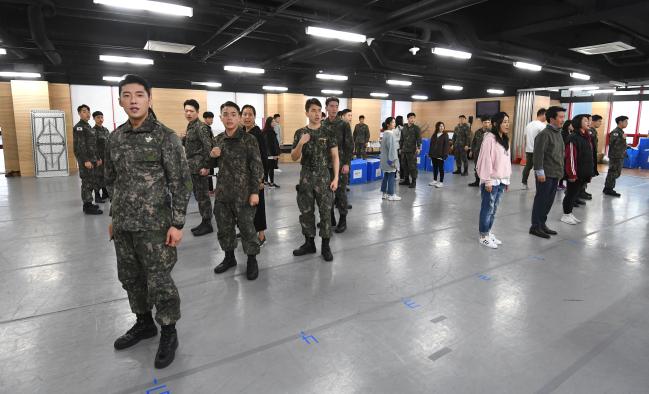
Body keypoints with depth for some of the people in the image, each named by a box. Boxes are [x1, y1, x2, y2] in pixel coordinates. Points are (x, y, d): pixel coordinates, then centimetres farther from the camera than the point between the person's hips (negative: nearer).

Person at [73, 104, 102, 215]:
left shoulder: (89, 127, 18)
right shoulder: (79, 127, -10)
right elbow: (79, 146, -17)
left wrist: (97, 158, 19)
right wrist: (86, 160, -22)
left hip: (92, 159, 9)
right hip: (85, 160, -9)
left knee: (91, 182, 13)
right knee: (87, 183, -6)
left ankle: (88, 204, 22)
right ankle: (87, 207, -2)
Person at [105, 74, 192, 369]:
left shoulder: (165, 136, -9)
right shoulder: (115, 138, 8)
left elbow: (182, 182, -11)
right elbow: (111, 181, 17)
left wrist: (177, 223, -15)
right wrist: (114, 217, 17)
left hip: (154, 224, -6)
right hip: (123, 225, 6)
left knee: (159, 282, 1)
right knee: (131, 278, 17)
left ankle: (169, 333, 21)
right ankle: (144, 323, 38)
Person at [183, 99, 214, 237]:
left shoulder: (200, 127, -13)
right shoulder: (190, 126, 15)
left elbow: (208, 147, -19)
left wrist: (206, 166, -21)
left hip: (199, 168, -9)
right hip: (193, 167, 9)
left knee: (203, 196, -2)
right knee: (198, 196, 14)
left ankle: (207, 224, 7)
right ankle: (204, 222, 24)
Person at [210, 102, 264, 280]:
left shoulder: (249, 139, -8)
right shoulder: (217, 140, 8)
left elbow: (257, 167, -9)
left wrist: (254, 191, -14)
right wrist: (211, 155, -3)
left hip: (243, 193, -5)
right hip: (222, 193, 5)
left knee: (247, 228, 3)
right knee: (223, 228, 15)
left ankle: (252, 261, 21)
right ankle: (229, 257, 34)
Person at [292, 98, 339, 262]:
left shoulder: (328, 132, -1)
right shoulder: (300, 133, 3)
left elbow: (335, 157, 0)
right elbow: (294, 158, 3)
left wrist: (336, 178, -8)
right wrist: (300, 144, -16)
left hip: (324, 177, -2)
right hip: (306, 177, 2)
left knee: (325, 212, 1)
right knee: (306, 212, 9)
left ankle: (325, 246, 12)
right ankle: (309, 243, 23)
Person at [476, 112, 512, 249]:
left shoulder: (505, 139, 14)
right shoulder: (490, 138, -12)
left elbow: (507, 160, 16)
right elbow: (485, 160, -15)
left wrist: (507, 180, 14)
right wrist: (487, 181, -17)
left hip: (501, 181, 7)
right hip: (491, 181, -7)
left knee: (494, 209, 12)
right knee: (488, 208, -1)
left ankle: (488, 233, 23)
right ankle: (483, 236, 9)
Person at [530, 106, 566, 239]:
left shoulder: (558, 133, 14)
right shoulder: (544, 134, -13)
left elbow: (561, 153, 20)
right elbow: (538, 154, -18)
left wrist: (560, 170, 17)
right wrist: (540, 172, -19)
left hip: (555, 174, 9)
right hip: (546, 174, -9)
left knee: (549, 200, 13)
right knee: (541, 200, -2)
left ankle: (542, 224, 24)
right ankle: (535, 226, 7)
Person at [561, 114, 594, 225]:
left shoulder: (588, 137, 14)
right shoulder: (573, 138, -14)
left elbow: (590, 156, 17)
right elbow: (570, 157, -18)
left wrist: (590, 172, 14)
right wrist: (572, 174, -19)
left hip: (584, 174, 8)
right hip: (576, 174, -8)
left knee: (576, 194, 15)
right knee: (571, 194, 1)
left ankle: (570, 213, 25)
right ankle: (566, 215, 13)